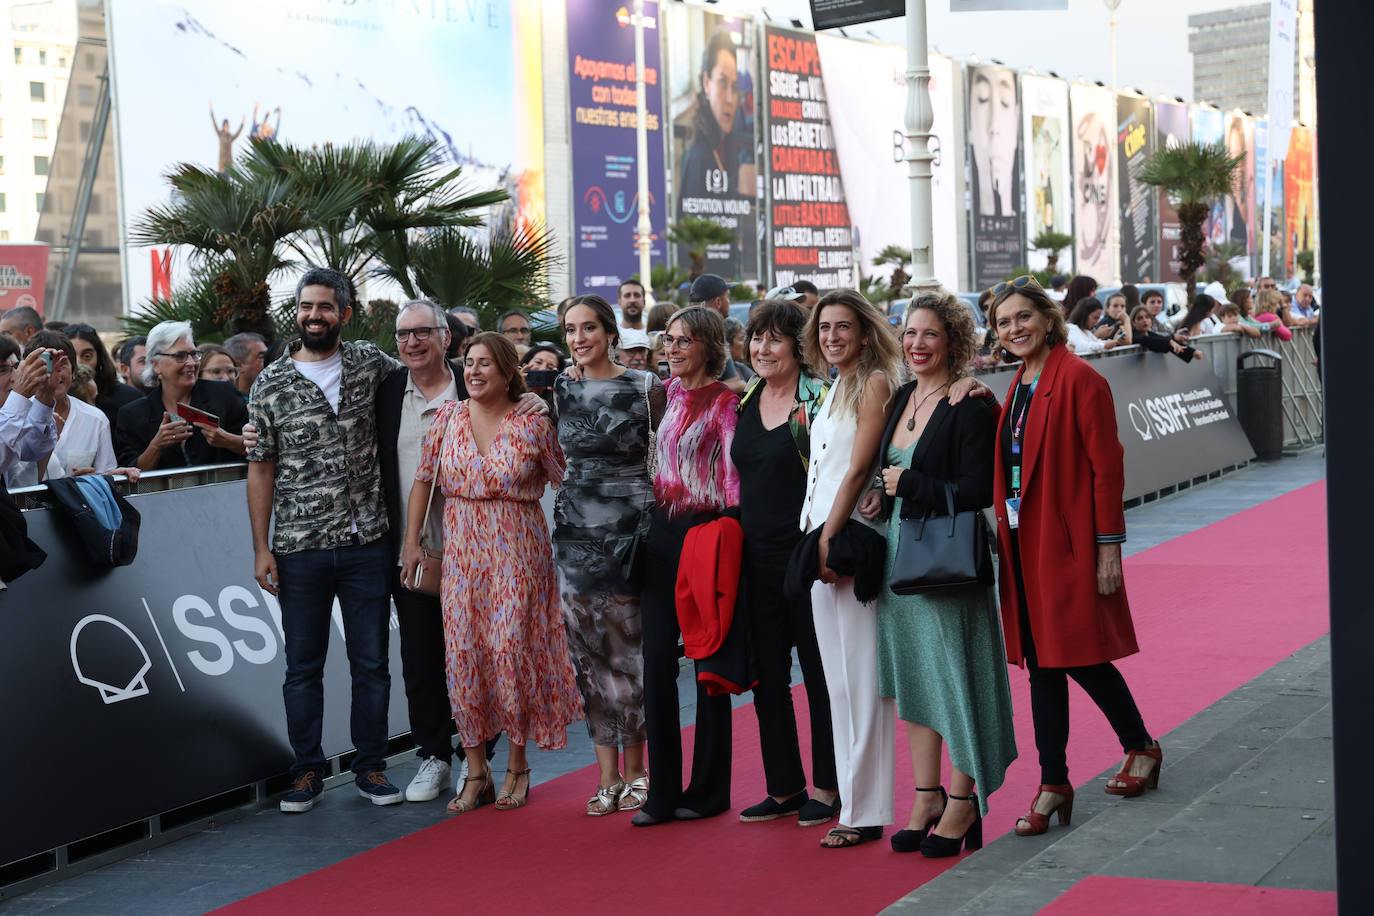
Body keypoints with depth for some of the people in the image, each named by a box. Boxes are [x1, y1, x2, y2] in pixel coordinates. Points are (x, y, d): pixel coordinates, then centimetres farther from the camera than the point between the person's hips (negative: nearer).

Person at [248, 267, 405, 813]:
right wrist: (261, 547, -2)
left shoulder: (372, 365, 4)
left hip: (367, 543, 1)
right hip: (299, 548, -1)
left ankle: (371, 768, 18)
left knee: (372, 662, 6)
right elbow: (260, 467, 3)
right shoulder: (271, 384, 2)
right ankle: (307, 771, 19)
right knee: (303, 665, 7)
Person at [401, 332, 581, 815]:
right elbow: (423, 481, 10)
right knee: (463, 655, 0)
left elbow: (565, 483, 3)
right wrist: (411, 541, 7)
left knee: (513, 650, -3)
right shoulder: (448, 418, 5)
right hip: (462, 552, 3)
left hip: (518, 553, -3)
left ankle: (517, 768, 13)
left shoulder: (532, 425, -3)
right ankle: (476, 771, 11)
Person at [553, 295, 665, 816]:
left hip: (631, 531, -3)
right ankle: (609, 776, 11)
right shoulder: (560, 393, 8)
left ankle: (635, 770, 13)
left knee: (628, 651, -1)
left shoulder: (646, 388, -1)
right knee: (590, 654, 4)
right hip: (576, 532, 3)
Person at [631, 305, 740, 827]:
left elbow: (735, 473, -11)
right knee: (657, 657, 4)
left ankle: (708, 789, 12)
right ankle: (663, 791, 10)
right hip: (662, 530, 6)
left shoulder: (722, 401, -8)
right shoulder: (668, 393, 11)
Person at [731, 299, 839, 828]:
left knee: (819, 671, 3)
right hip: (757, 556, 6)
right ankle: (784, 787, 21)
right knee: (767, 675, 10)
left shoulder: (818, 398, -8)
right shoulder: (744, 402, 10)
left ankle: (827, 787, 14)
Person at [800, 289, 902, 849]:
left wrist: (830, 537, -15)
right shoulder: (836, 388, 18)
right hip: (821, 537, 9)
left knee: (860, 677, -6)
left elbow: (859, 467, -13)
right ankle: (851, 798, 16)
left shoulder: (875, 383, -8)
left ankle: (866, 811, -3)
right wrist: (815, 539, 9)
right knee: (838, 678, 10)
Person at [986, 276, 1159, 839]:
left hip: (1068, 542, -8)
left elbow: (1106, 466, -14)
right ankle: (1054, 785, 13)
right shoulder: (1019, 387, 13)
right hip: (1025, 543, 8)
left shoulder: (1078, 379, -11)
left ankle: (1140, 747, 24)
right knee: (1040, 662, 8)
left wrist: (1109, 544, -16)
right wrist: (1004, 530, 8)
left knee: (1082, 657, -1)